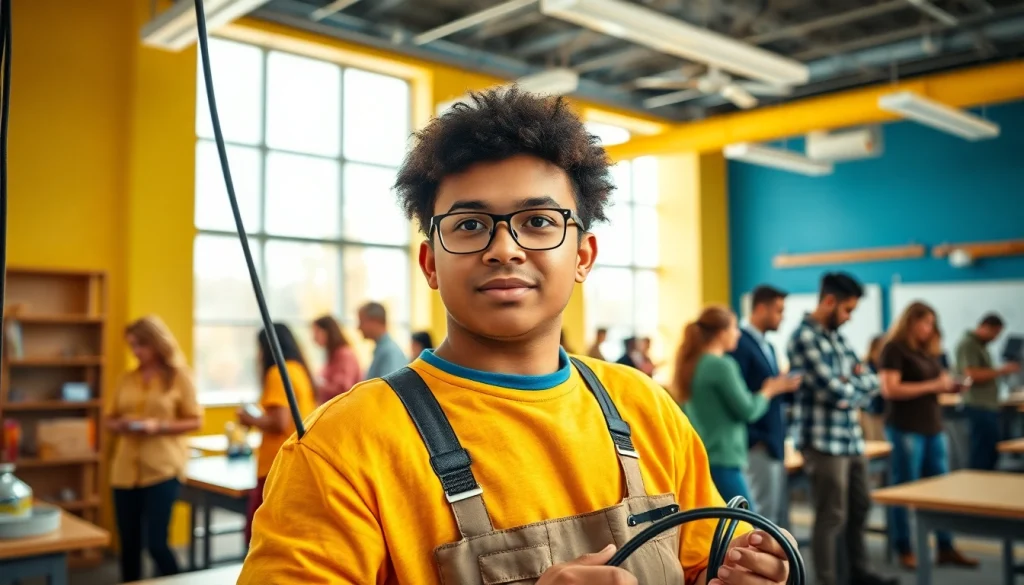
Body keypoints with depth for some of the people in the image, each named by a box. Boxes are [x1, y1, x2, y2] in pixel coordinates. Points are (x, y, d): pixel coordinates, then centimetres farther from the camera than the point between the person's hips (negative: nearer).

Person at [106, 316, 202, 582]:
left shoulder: (179, 376, -2)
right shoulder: (127, 379, 10)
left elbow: (194, 420, -2)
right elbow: (110, 420, 16)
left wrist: (159, 426, -16)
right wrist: (120, 425, -6)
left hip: (162, 469, -4)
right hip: (126, 469, 5)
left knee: (156, 542, -7)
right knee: (129, 543, 9)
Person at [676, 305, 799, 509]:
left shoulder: (691, 365, 10)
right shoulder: (722, 365, -14)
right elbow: (747, 410, -10)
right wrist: (769, 391, 7)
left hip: (698, 457, 9)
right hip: (722, 460, -8)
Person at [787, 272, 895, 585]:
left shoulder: (837, 336, 14)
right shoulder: (804, 337, -14)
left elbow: (871, 383, 10)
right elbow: (834, 391, -21)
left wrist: (849, 385, -10)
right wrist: (856, 383, 0)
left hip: (851, 438, 9)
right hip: (823, 441, -9)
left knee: (859, 508, 19)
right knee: (831, 516, -1)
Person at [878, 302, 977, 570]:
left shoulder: (929, 350, 15)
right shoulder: (894, 349, -8)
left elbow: (937, 382, 22)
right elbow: (889, 389, -17)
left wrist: (951, 386, -1)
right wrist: (932, 386, -19)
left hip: (934, 427, 8)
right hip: (906, 428, -8)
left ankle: (945, 548, 16)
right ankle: (905, 550, 9)